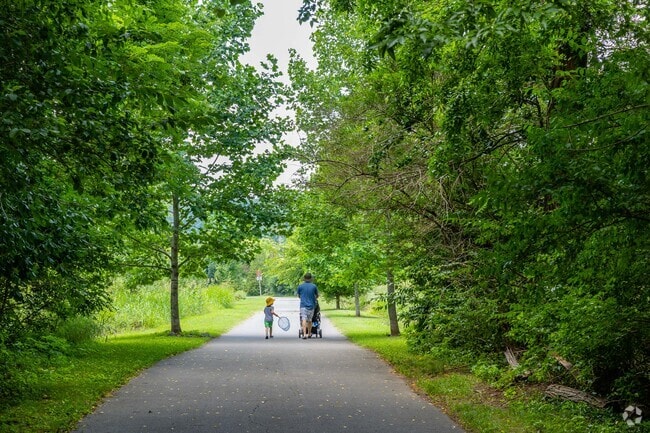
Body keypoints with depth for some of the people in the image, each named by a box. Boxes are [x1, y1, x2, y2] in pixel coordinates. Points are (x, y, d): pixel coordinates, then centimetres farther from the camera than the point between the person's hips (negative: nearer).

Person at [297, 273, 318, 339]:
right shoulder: (314, 286, 2)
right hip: (311, 305, 2)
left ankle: (304, 334, -21)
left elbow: (298, 296, 15)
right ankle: (309, 334, 25)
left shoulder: (300, 286, 0)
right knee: (309, 320, 15)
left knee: (304, 320, -8)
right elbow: (317, 296, 16)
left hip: (303, 305, -2)